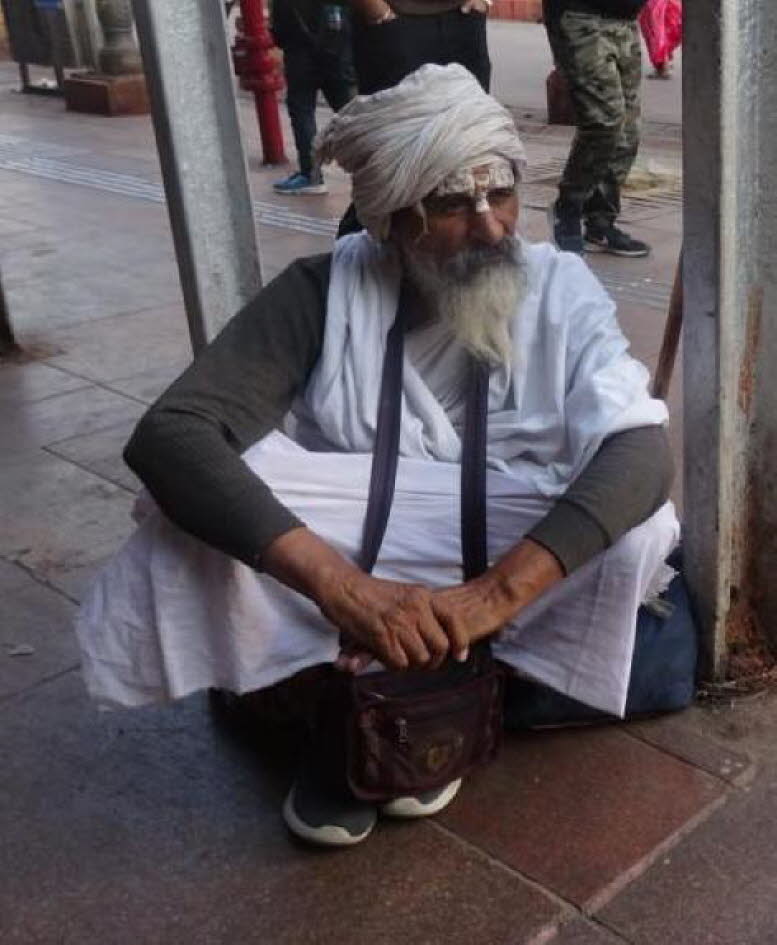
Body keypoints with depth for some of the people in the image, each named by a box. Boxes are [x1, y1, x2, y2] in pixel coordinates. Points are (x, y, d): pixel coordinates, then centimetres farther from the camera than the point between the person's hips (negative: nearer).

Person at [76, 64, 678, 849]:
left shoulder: (561, 292, -12)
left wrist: (495, 592, -43)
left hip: (515, 568, 2)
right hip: (341, 557, -1)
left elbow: (641, 453, -27)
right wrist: (342, 587, -44)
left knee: (637, 526, -28)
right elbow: (168, 436, -29)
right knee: (193, 501, -28)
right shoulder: (324, 291, -16)